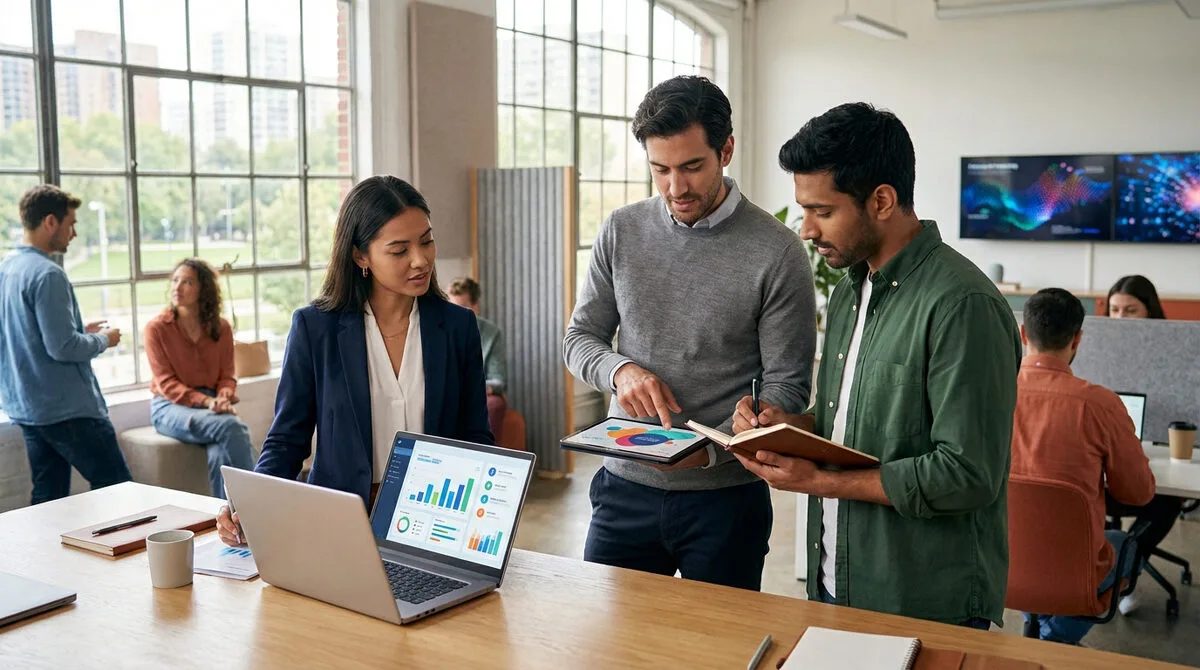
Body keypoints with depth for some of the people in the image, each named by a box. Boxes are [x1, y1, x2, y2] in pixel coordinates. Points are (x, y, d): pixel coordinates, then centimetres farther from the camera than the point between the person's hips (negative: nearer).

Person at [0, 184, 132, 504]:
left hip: (26, 406, 9)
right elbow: (62, 348, -22)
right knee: (118, 489, -1)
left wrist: (81, 330, 15)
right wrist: (103, 340, -5)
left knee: (48, 497, 14)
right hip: (66, 407, -9)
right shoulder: (47, 274, -18)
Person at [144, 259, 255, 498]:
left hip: (210, 405, 3)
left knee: (220, 454, -33)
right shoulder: (157, 328, -2)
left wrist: (223, 398, -16)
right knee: (231, 426, -32)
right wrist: (207, 401, -22)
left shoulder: (221, 328, 8)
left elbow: (227, 375, 9)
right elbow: (166, 384, -7)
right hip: (171, 407, -3)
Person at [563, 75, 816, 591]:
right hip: (625, 487, 3)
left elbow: (787, 388, -8)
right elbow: (580, 338, 8)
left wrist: (712, 446, -22)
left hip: (726, 496, -2)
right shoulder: (621, 233, 2)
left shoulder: (778, 252, -10)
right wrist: (621, 370, -14)